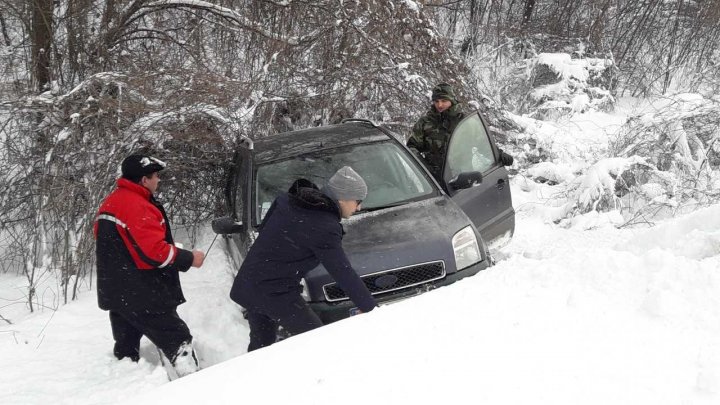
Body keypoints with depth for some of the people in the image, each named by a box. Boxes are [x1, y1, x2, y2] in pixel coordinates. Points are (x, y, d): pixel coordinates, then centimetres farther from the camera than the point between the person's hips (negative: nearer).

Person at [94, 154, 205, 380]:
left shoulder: (109, 205, 13)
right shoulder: (138, 206, -19)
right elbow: (155, 250, -25)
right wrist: (189, 259, -14)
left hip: (115, 292, 10)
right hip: (143, 295, -10)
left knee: (126, 347, 16)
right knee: (176, 341, -5)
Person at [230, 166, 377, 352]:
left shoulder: (287, 199, 4)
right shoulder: (325, 228, -18)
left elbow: (263, 228, 18)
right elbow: (343, 273, -15)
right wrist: (369, 307, -8)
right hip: (277, 294, -8)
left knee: (260, 343, 23)